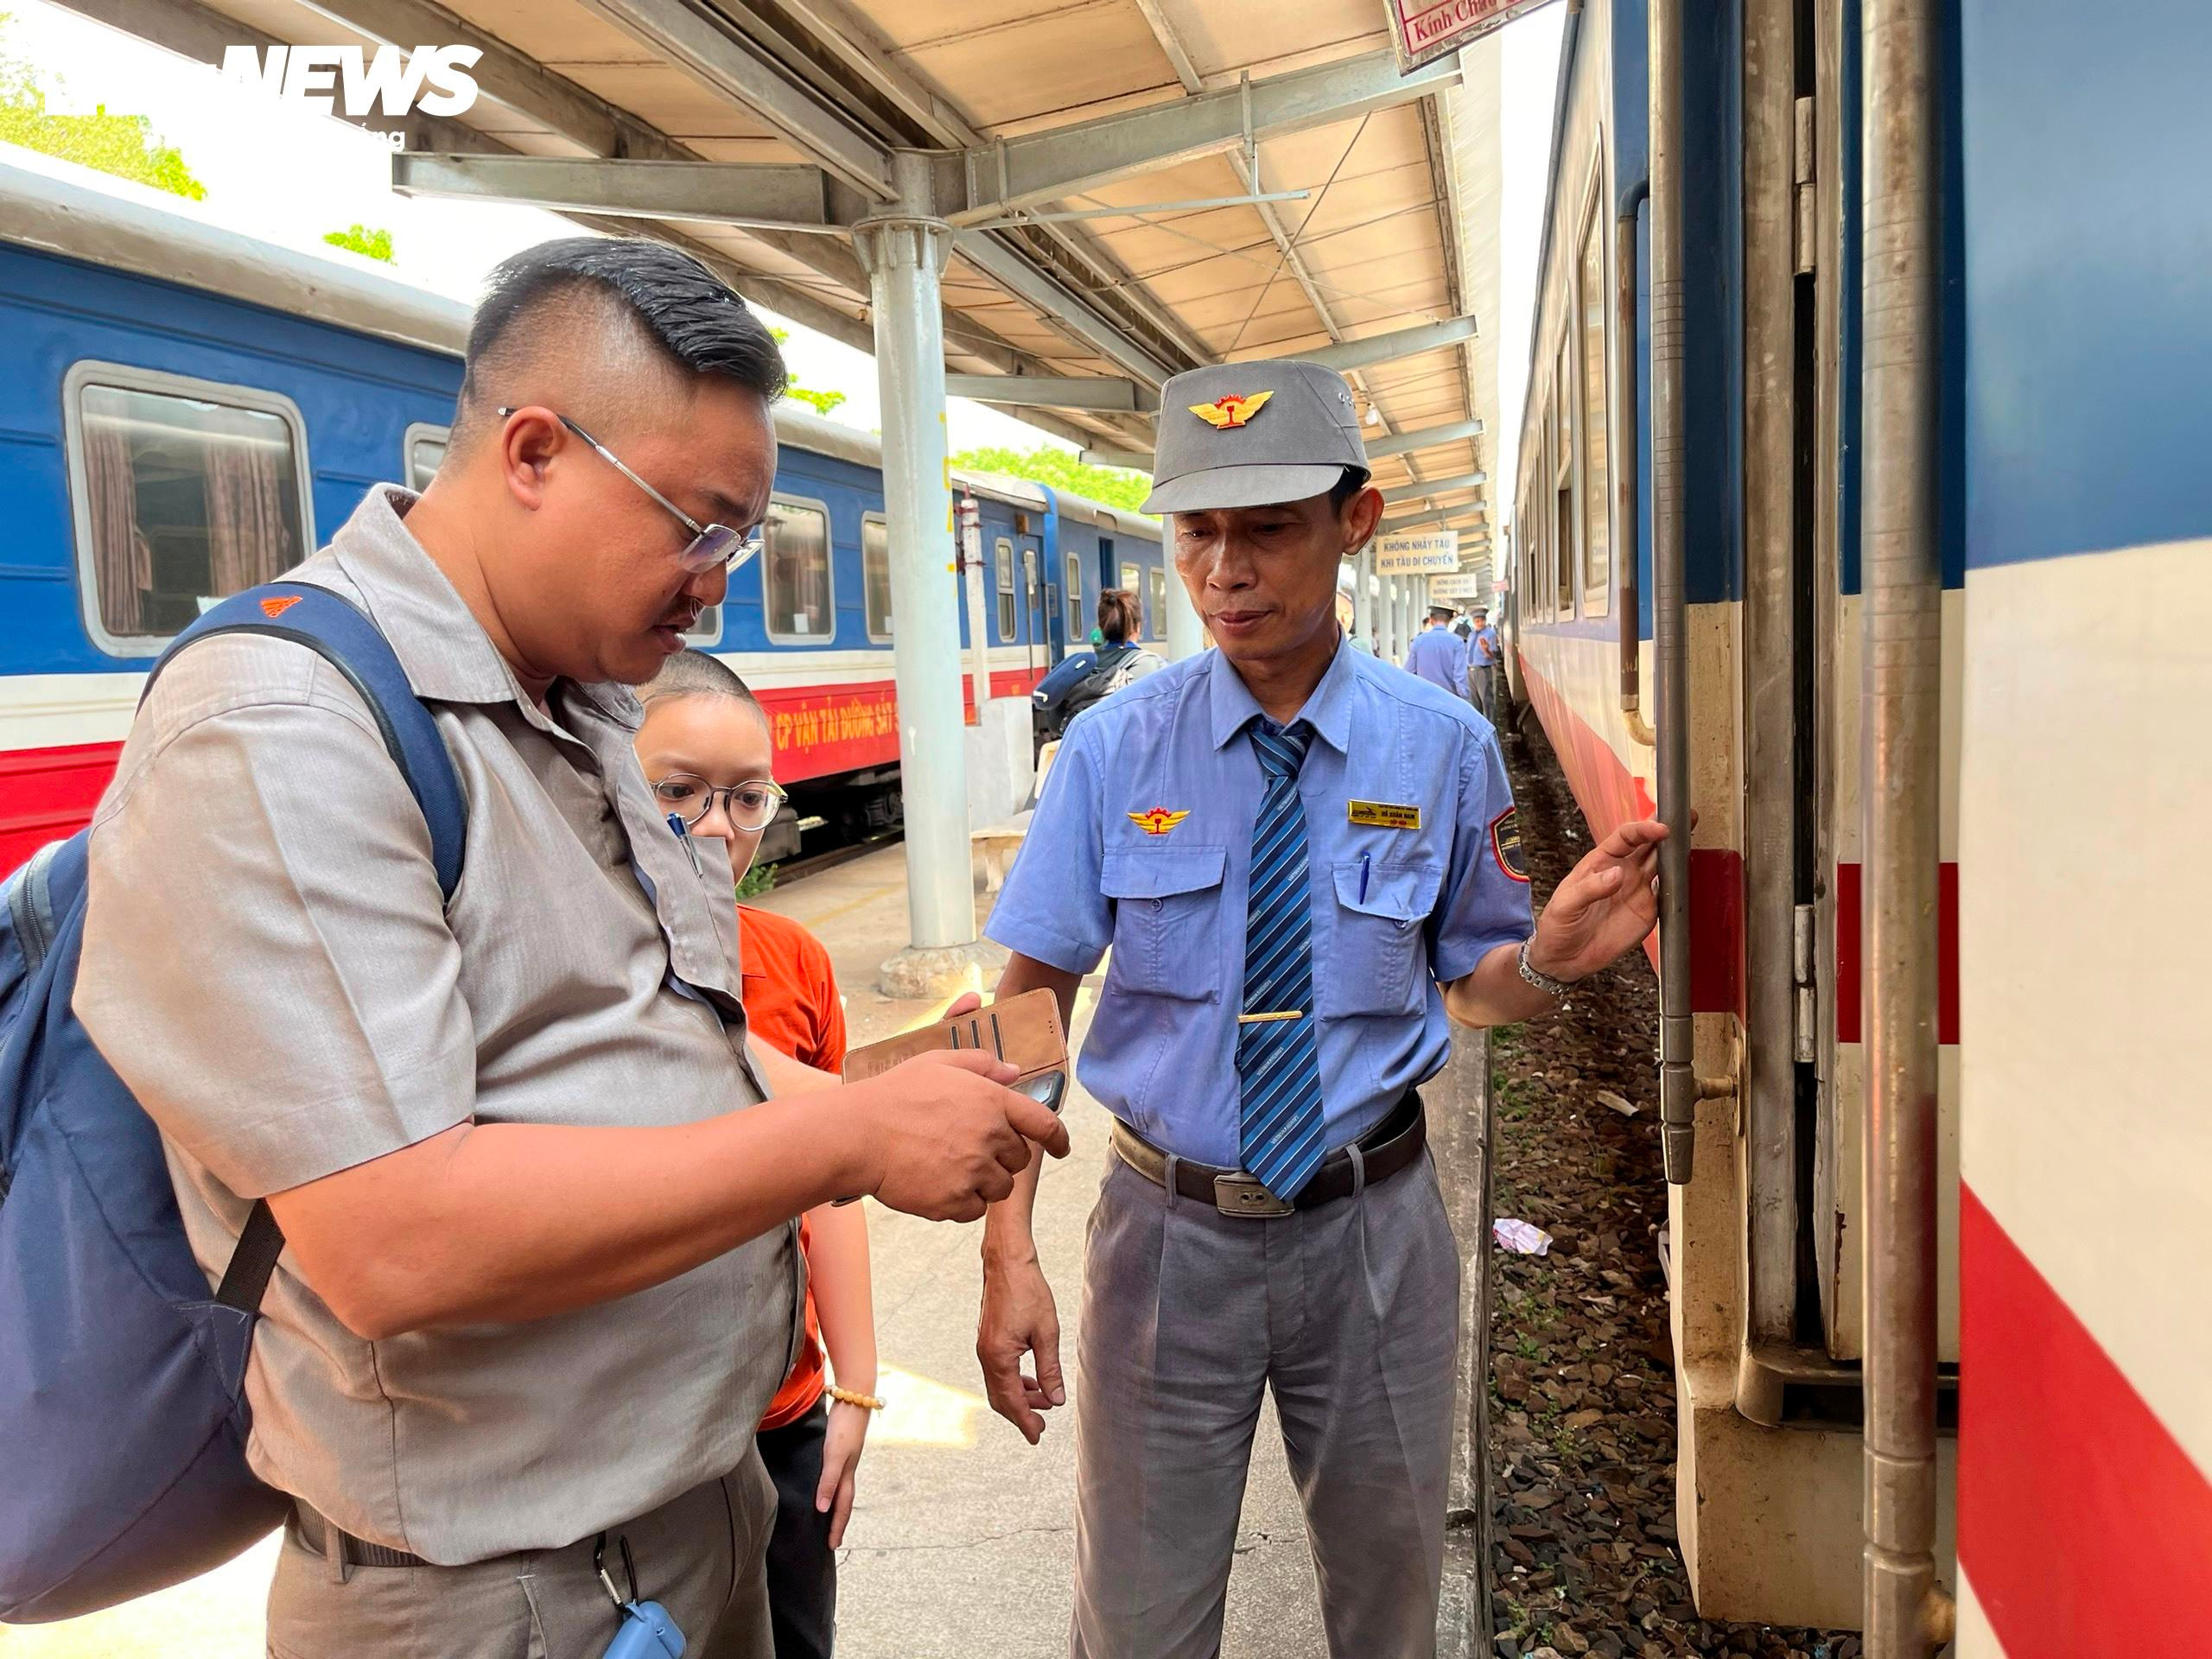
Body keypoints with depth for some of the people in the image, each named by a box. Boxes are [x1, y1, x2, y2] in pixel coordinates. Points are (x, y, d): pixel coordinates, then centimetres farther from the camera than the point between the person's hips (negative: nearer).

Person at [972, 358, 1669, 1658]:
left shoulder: (1445, 747, -7)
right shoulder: (1117, 747, -10)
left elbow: (1470, 986, 3)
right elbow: (1035, 991, -9)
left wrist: (1552, 957, -21)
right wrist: (1010, 1250, -16)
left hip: (1372, 1230, 1)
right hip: (1168, 1230, 0)